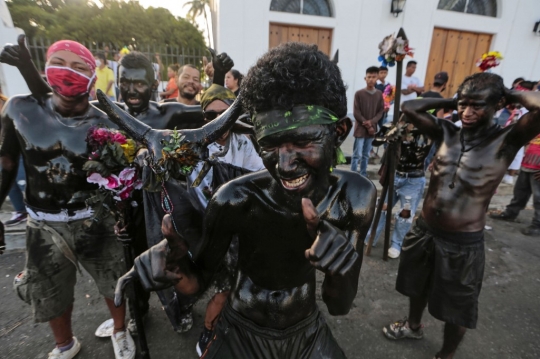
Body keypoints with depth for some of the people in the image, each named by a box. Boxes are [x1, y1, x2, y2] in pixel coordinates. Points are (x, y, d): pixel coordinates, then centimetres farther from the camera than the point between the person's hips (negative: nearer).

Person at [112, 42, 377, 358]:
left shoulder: (356, 195, -21)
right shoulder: (236, 199, -29)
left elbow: (340, 306, -13)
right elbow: (198, 282, -12)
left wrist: (341, 262, -33)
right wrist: (172, 264, -33)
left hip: (309, 333, 3)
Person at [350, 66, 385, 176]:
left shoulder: (379, 94, 5)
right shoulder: (359, 93, -5)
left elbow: (381, 112, 5)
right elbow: (356, 113, -7)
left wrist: (372, 122, -12)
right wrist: (367, 125, -11)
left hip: (372, 129, 4)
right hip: (360, 128, -4)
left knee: (366, 155, 11)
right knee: (357, 154, -5)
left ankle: (363, 175, 20)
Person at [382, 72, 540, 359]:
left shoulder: (506, 141, -13)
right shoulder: (447, 133, -2)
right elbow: (409, 108, 2)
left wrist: (512, 95, -13)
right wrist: (450, 101, -2)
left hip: (462, 243, -4)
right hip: (423, 231, 5)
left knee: (456, 309, 18)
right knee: (418, 287, 28)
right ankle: (413, 326, 57)